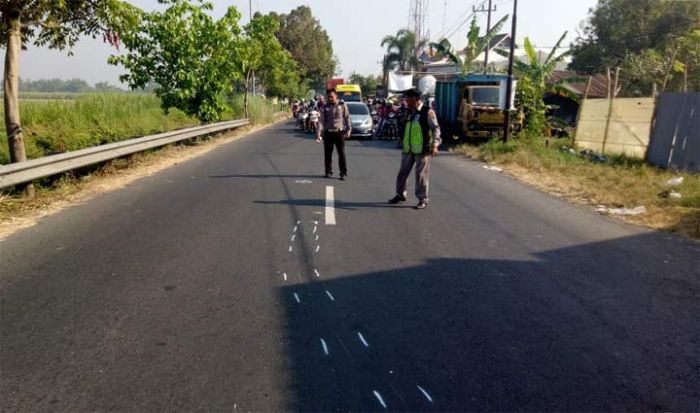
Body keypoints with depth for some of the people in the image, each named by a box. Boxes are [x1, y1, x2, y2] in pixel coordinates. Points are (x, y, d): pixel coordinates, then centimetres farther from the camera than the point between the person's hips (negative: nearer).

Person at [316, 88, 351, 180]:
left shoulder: (342, 105, 3)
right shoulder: (324, 107, 4)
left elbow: (347, 117, 7)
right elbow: (321, 120, -2)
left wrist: (348, 130, 1)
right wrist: (318, 133, -11)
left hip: (339, 132, -2)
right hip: (328, 132, 2)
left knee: (341, 153, -2)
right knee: (327, 154, 6)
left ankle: (343, 173, 3)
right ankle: (328, 172, 19)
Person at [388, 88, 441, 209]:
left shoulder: (428, 112, -8)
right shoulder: (409, 112, 14)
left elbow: (435, 128, -11)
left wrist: (435, 145, -21)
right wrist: (404, 146, 22)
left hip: (422, 149, -7)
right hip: (408, 149, 7)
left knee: (421, 175, -1)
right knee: (403, 172, 10)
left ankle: (423, 199, 9)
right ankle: (400, 195, 25)